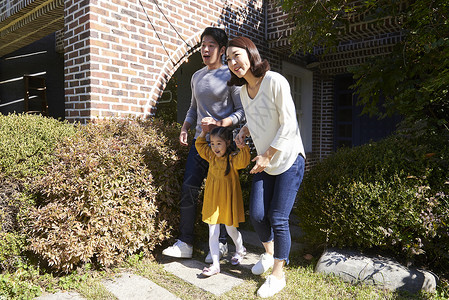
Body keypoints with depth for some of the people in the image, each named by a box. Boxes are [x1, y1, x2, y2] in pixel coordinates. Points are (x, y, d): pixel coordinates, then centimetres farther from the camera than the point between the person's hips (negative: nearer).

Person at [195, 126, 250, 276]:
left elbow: (243, 161, -32)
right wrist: (205, 130, 5)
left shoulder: (233, 158, -13)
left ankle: (240, 250, 44)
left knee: (231, 230, 14)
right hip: (212, 200, 4)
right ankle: (215, 264, 15)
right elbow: (199, 144, 14)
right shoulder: (211, 156, 3)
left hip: (228, 201, -4)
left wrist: (243, 147, -42)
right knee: (213, 233, 4)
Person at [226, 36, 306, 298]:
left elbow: (288, 124, -18)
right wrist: (245, 130, 1)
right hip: (264, 162, 7)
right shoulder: (243, 90, 6)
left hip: (289, 160, -6)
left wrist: (268, 155, -15)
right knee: (257, 215, 7)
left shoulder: (275, 81, -17)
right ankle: (269, 254, 36)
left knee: (278, 218, -3)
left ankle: (278, 275, 17)